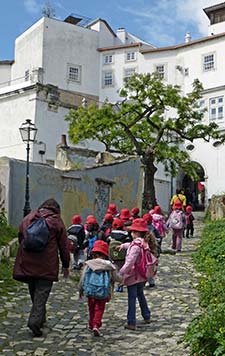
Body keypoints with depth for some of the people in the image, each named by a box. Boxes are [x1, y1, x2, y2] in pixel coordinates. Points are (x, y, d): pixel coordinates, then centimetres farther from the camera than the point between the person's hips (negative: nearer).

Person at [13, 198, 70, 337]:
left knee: (34, 291, 18)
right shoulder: (56, 221, -1)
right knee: (42, 292, -1)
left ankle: (41, 319, 27)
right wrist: (66, 265, 9)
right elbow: (64, 245, 1)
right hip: (47, 266, -4)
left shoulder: (27, 218, 12)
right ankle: (35, 320, -14)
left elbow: (21, 239, 19)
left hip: (27, 263, 5)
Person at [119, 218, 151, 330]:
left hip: (133, 276, -8)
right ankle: (147, 316, 36)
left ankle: (131, 323, 2)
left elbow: (129, 263, -26)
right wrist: (123, 245, 33)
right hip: (142, 276, 8)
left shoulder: (135, 246, -22)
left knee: (132, 299, -1)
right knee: (140, 295, 26)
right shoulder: (145, 243, 4)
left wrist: (121, 273, -20)